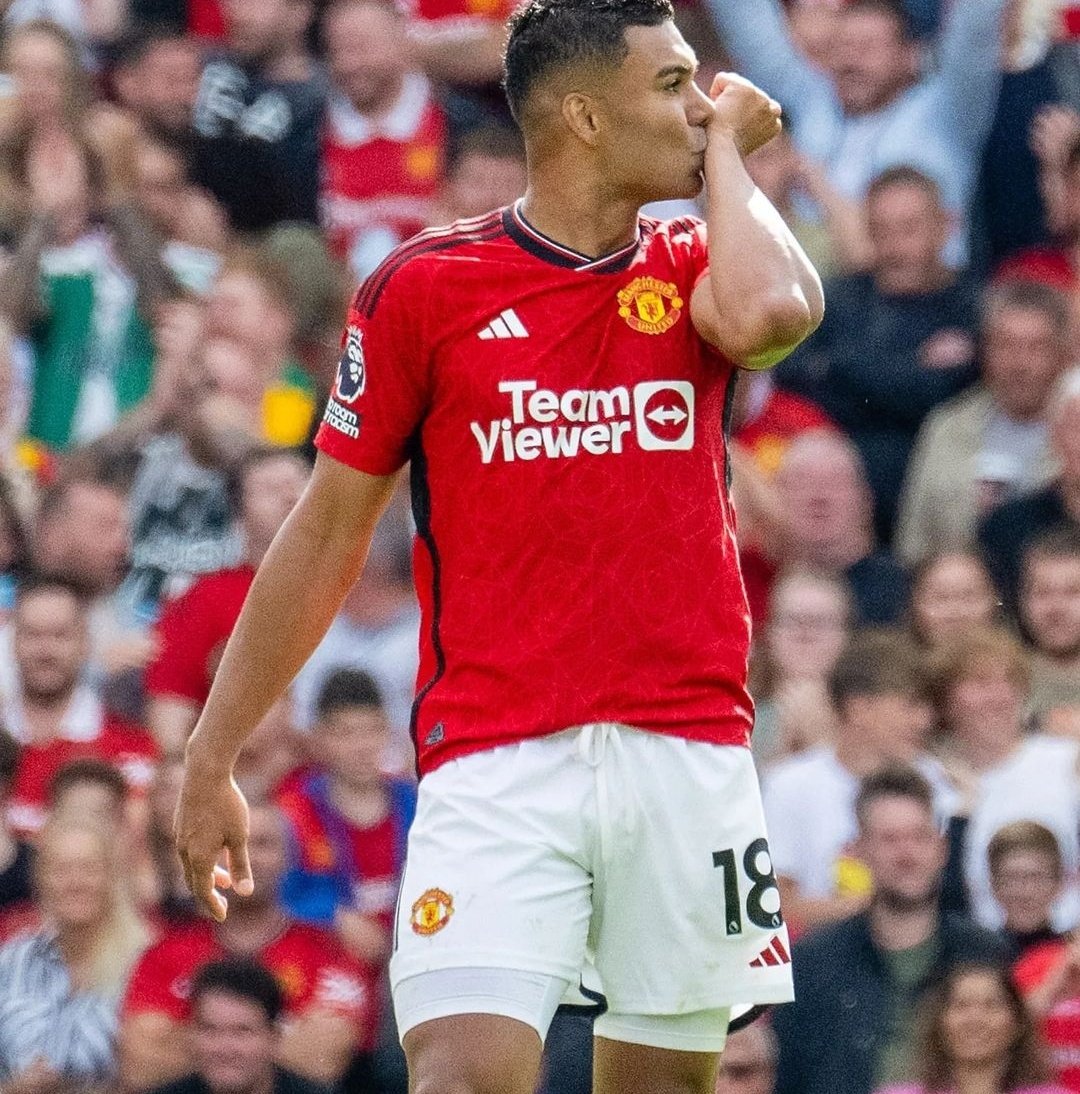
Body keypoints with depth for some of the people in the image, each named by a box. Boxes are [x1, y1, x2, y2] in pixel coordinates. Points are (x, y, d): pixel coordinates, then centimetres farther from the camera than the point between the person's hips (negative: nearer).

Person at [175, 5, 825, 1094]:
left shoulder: (691, 269, 9)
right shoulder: (424, 287, 2)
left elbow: (772, 311, -17)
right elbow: (328, 531, 7)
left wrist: (727, 150, 0)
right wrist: (210, 757, 7)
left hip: (688, 748, 3)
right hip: (496, 754, -3)